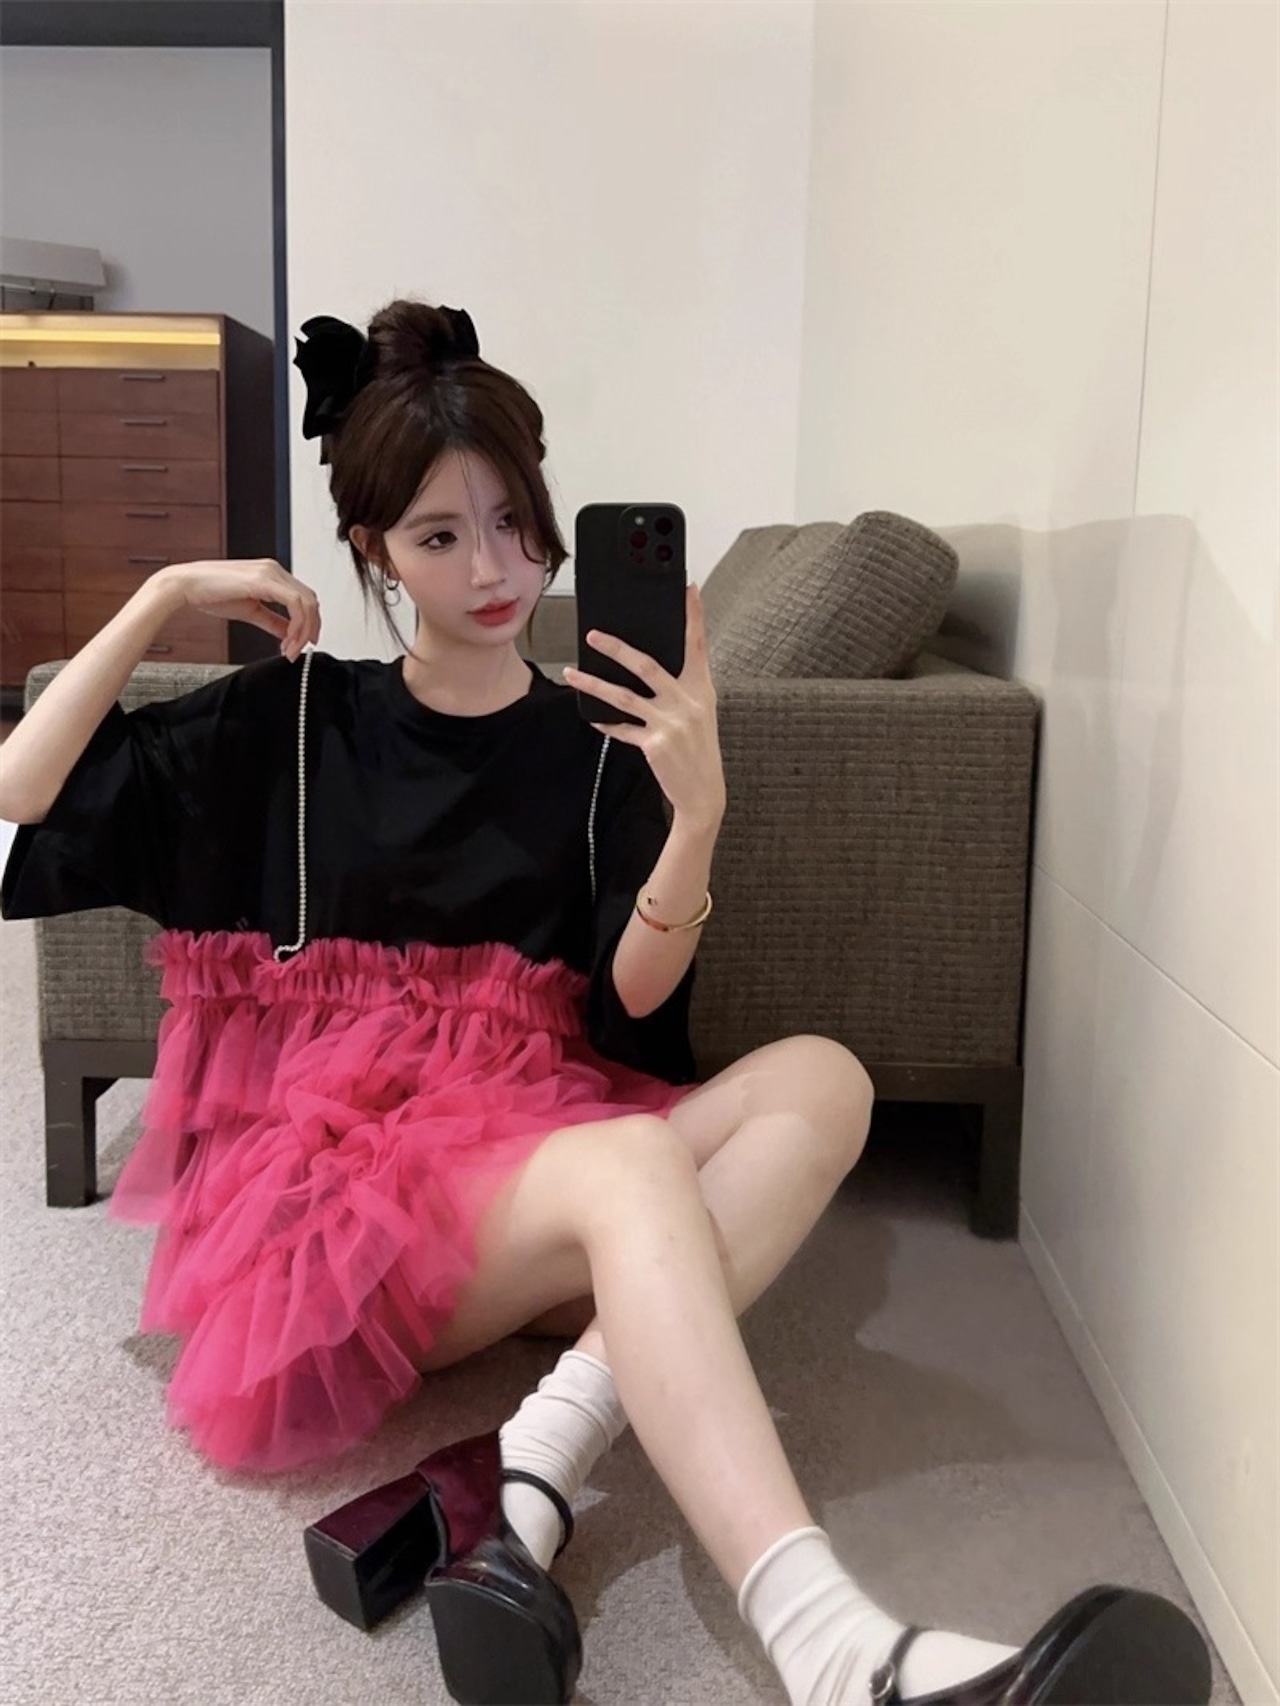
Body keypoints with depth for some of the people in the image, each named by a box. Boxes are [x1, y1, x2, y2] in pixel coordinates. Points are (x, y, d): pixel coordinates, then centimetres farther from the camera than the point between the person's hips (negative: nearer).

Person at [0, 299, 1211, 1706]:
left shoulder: (597, 748, 8)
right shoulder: (291, 719, 7)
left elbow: (636, 996, -4)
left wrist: (697, 809, -21)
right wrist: (164, 596, -1)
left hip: (535, 1129, 3)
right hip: (338, 1156, -3)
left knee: (818, 1078, -24)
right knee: (631, 1162, -34)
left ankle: (530, 1473, -37)